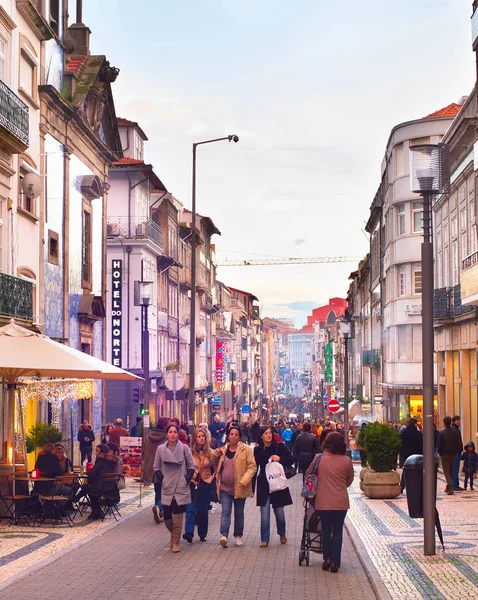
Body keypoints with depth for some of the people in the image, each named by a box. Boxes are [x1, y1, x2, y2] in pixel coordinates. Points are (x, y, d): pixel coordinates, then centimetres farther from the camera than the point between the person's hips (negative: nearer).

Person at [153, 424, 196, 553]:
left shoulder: (184, 448, -3)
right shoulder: (160, 449, 1)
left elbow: (192, 466, 4)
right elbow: (156, 467, 10)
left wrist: (187, 479, -4)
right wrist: (161, 480, -1)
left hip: (181, 489, -2)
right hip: (167, 489, 2)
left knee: (177, 518, -5)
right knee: (167, 518, 4)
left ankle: (175, 542, 7)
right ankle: (174, 534, 33)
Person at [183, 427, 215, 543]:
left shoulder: (209, 452, 1)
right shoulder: (189, 452, -6)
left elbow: (213, 468, 11)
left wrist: (210, 478, 1)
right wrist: (190, 477, -8)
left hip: (205, 484, 2)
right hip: (192, 484, -2)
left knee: (203, 510, 10)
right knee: (191, 508, -12)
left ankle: (202, 534, 19)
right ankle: (189, 533, -17)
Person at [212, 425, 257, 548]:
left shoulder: (246, 449, -5)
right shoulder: (223, 450, 8)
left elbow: (252, 467, -9)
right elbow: (214, 464, 18)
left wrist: (244, 480, -21)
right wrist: (216, 455, -3)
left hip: (239, 487, -2)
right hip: (225, 487, 2)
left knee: (239, 513, 11)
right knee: (225, 512, -10)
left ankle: (238, 536, 22)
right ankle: (224, 535, -21)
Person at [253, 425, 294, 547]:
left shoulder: (279, 446, -3)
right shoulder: (258, 450, 1)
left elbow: (291, 460, 2)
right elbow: (255, 469, 5)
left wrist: (280, 459, -17)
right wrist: (252, 488, 4)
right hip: (263, 484, 1)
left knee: (279, 511, 8)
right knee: (264, 513, -2)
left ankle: (282, 533, 34)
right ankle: (265, 539, 6)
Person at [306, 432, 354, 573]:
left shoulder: (319, 458, -7)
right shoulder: (347, 461, -6)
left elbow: (308, 473, 8)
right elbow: (350, 480, 7)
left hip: (323, 501, 0)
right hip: (341, 502, 0)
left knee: (326, 530, 14)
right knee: (337, 531, 9)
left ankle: (327, 559, 16)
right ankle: (335, 562, 7)